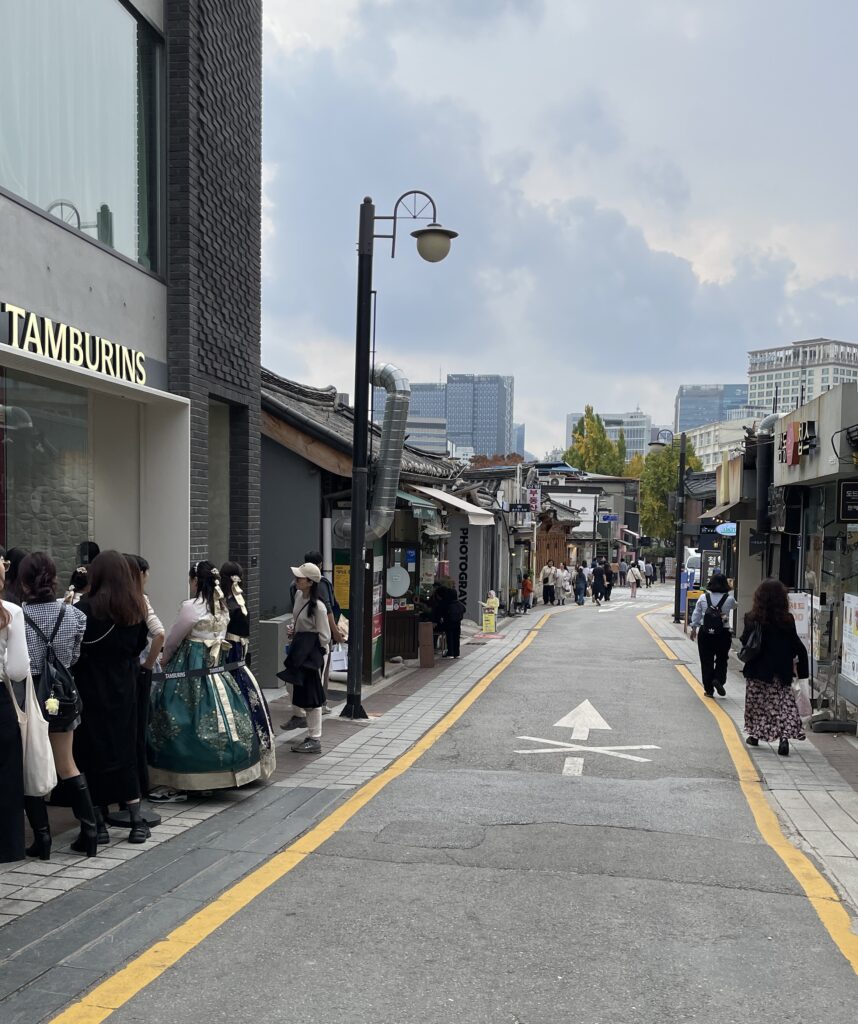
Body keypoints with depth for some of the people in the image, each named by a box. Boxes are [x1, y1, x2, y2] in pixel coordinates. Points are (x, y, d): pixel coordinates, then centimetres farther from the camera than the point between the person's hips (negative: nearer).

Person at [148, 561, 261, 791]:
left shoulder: (191, 607, -15)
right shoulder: (223, 607, 7)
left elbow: (172, 640, -4)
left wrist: (165, 659, 15)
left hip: (189, 671, -8)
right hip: (216, 669, 8)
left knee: (186, 722, -3)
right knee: (217, 716, 11)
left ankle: (176, 782, 0)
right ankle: (214, 776, 18)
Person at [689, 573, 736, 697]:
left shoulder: (703, 598, -3)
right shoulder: (729, 599, -7)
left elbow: (696, 615, 2)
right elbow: (734, 606, 16)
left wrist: (694, 628, 13)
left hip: (705, 633, 1)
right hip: (723, 634, -1)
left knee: (706, 661, 8)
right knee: (722, 660, 15)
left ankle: (709, 689, 11)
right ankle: (718, 679, -9)